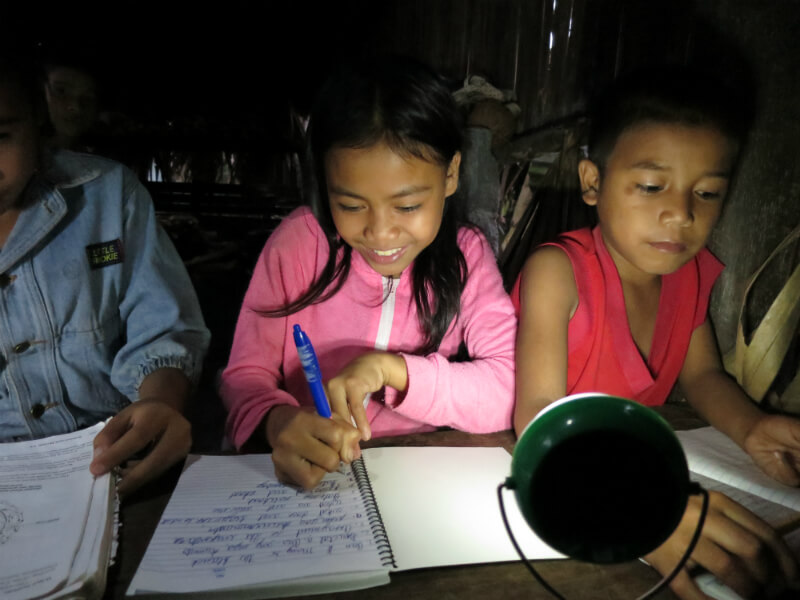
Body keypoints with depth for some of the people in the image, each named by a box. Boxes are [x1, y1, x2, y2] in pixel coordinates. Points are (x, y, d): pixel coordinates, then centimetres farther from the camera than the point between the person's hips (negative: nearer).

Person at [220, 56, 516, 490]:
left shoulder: (466, 256, -7)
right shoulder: (300, 241, -8)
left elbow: (508, 392, -13)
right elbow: (245, 375, -7)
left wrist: (390, 367, -26)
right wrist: (277, 421, -28)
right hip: (302, 477, 1)